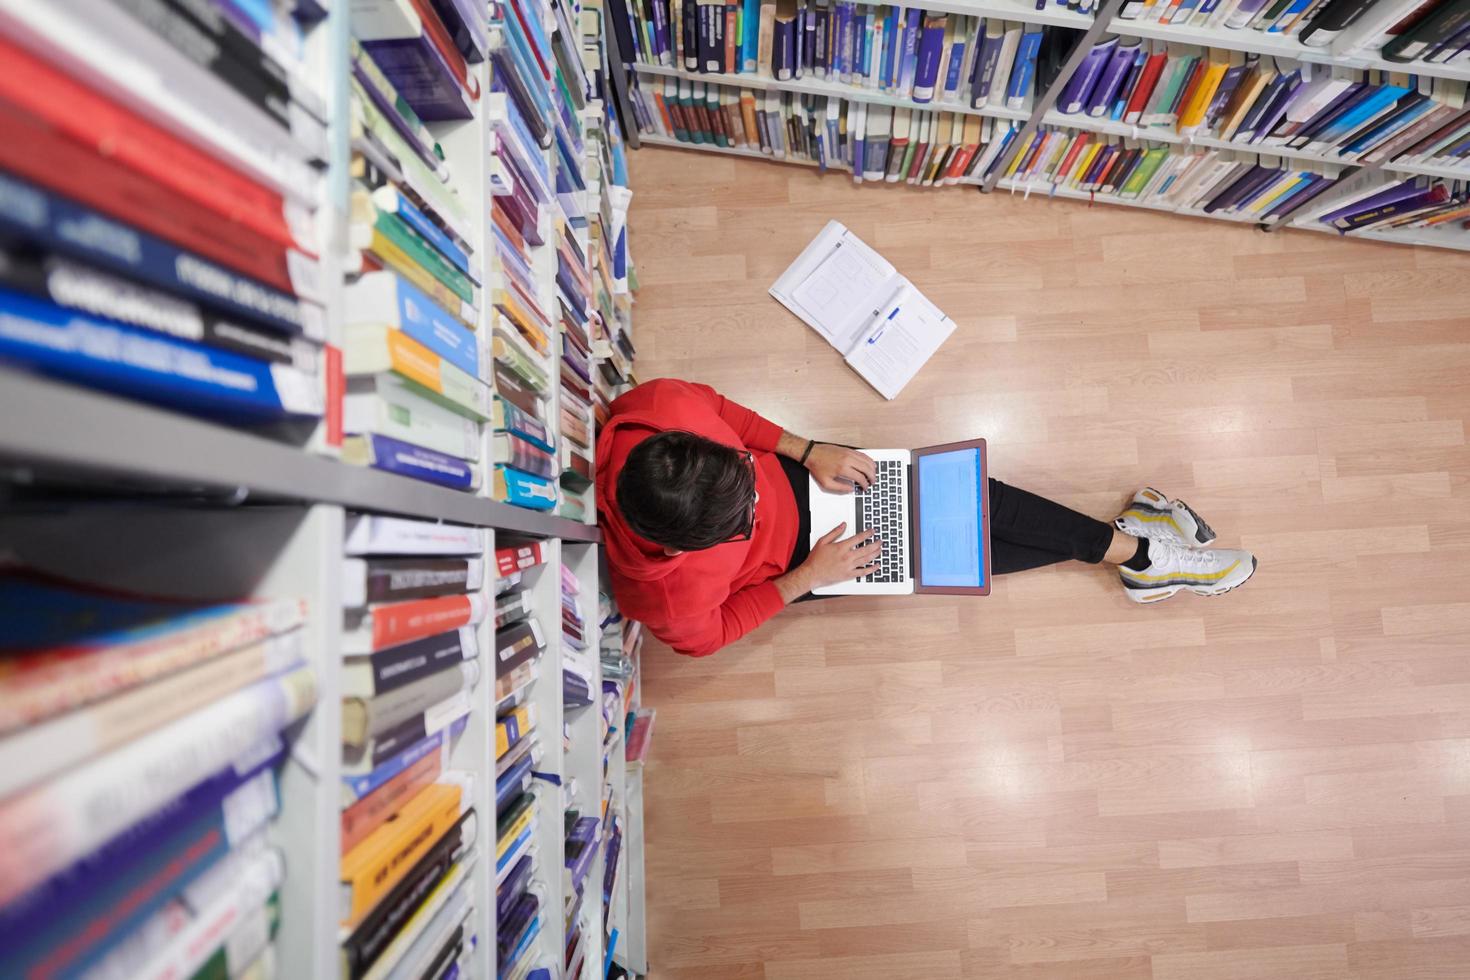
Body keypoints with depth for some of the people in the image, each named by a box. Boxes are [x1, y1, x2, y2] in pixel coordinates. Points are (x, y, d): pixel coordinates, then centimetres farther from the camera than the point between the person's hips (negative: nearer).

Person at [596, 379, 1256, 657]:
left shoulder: (661, 406, -33)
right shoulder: (667, 595, -38)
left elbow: (715, 409, -9)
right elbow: (707, 635, -16)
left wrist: (808, 451, -15)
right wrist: (807, 576, -17)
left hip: (785, 475, 4)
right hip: (788, 565, -4)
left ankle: (1130, 543, 19)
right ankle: (1139, 553, 19)